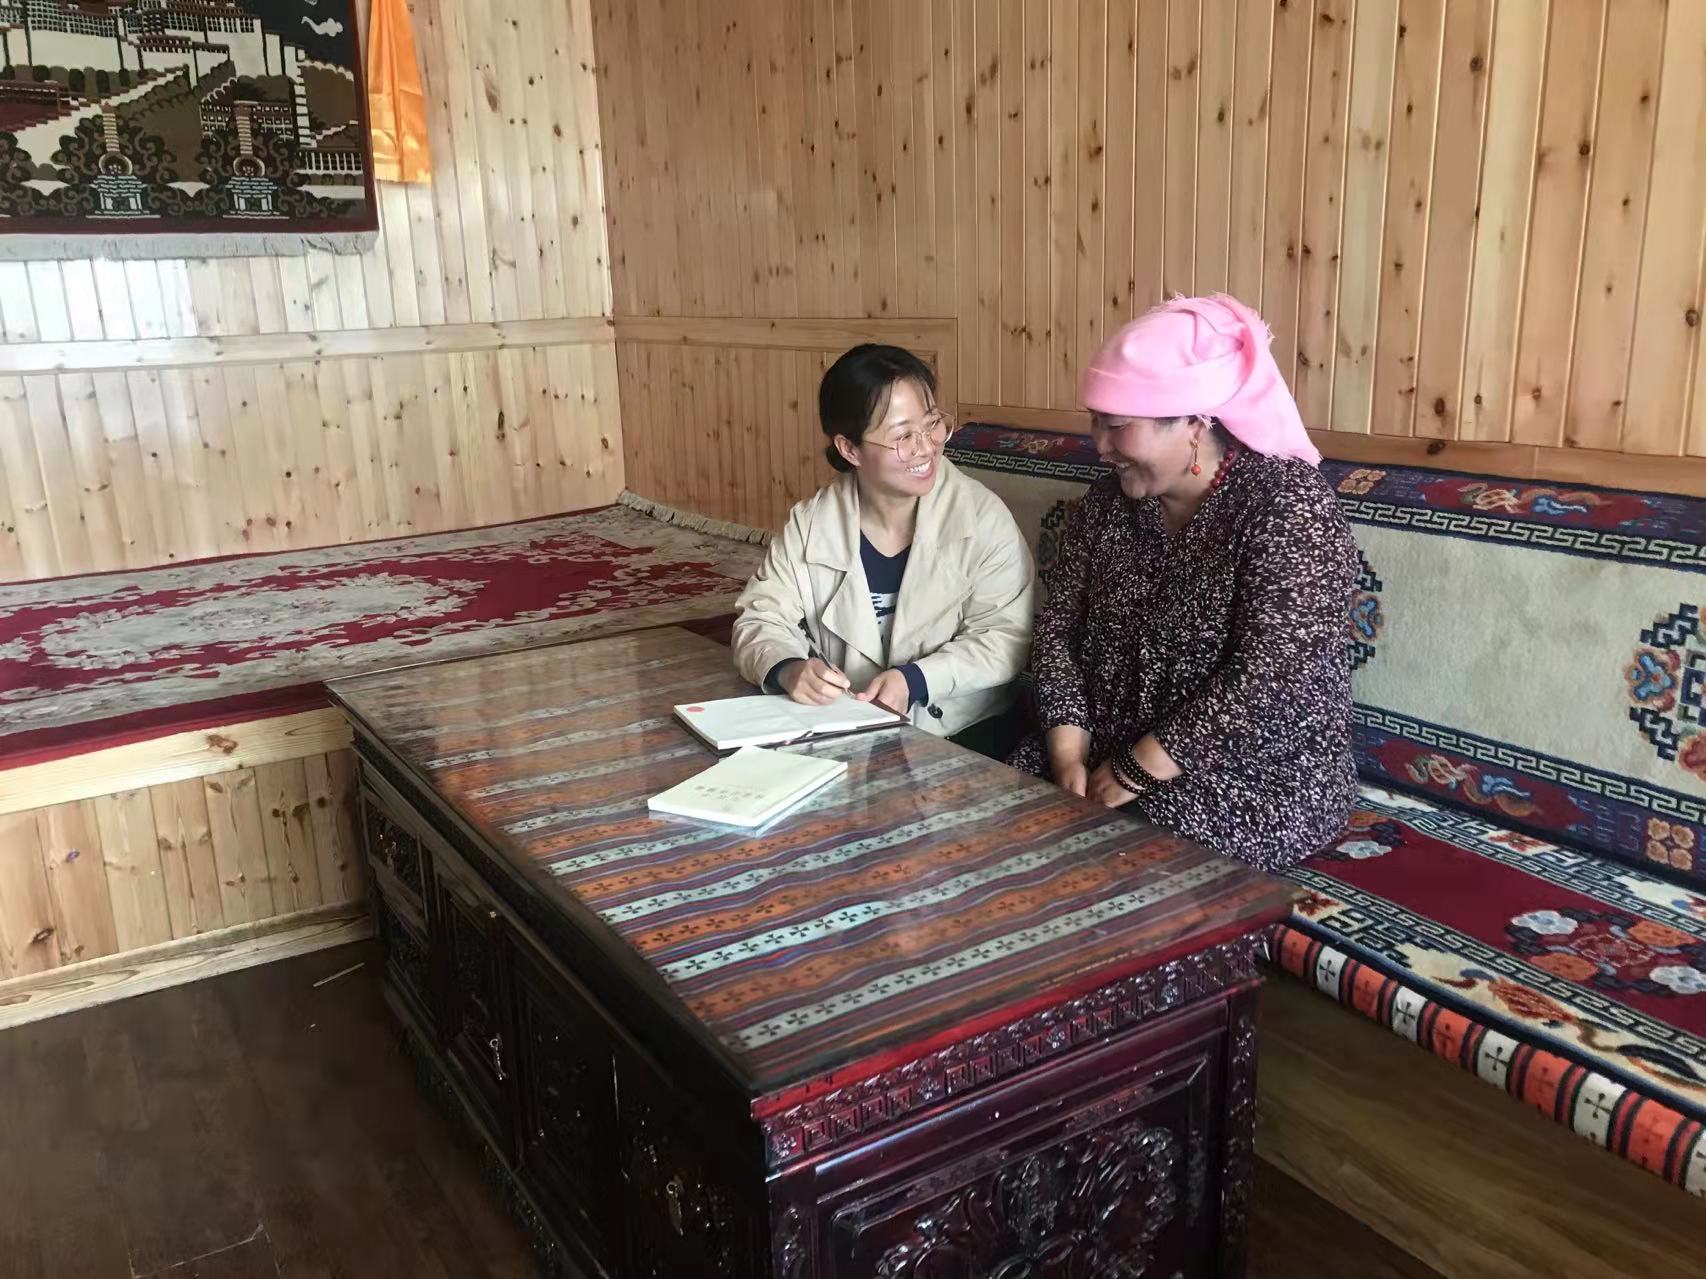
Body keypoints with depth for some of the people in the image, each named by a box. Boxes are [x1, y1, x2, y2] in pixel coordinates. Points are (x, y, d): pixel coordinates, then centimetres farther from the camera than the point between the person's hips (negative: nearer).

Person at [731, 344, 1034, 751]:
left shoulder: (982, 516, -4)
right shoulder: (811, 524, 3)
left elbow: (1007, 637, -7)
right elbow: (762, 619, 4)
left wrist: (915, 680, -21)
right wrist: (788, 670, -19)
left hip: (962, 736, -2)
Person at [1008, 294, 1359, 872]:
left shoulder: (1288, 505, -17)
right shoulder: (1108, 501, 3)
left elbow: (1270, 687, -25)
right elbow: (1059, 630, 3)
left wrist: (1129, 776, -22)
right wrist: (1070, 756, -12)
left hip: (1259, 779, -6)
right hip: (1108, 754, 6)